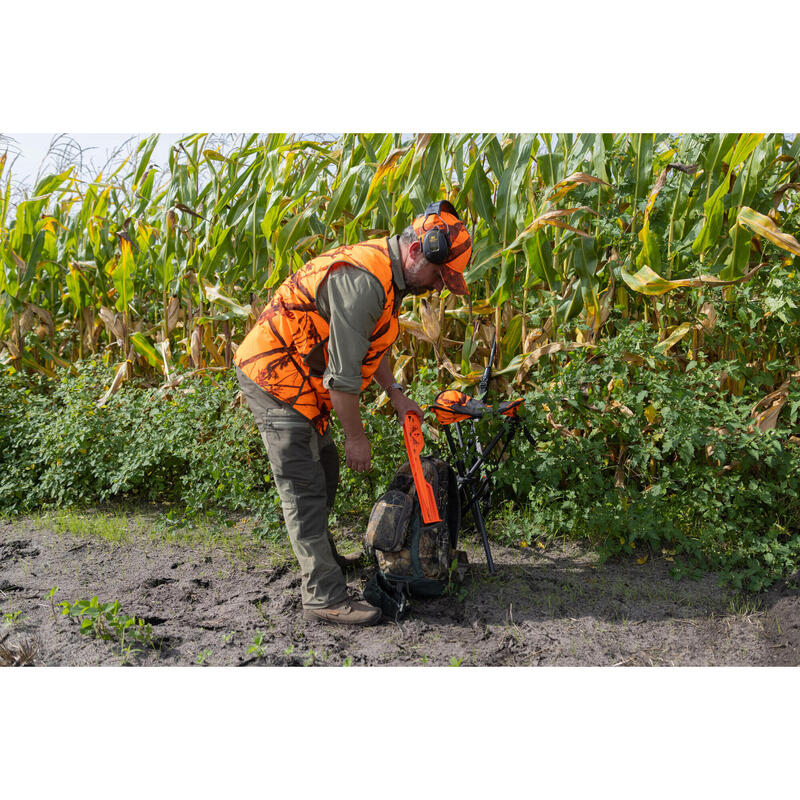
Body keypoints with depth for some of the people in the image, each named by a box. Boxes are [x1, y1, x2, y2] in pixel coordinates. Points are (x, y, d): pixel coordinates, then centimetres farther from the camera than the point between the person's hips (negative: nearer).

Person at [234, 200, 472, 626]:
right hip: (274, 378, -10)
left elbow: (372, 345, 19)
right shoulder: (362, 280, -27)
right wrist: (356, 437, -15)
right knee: (304, 488, -9)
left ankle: (320, 556, 38)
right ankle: (323, 597, -3)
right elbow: (342, 372, -25)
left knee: (324, 467, 20)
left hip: (294, 376, 11)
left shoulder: (387, 274, 7)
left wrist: (396, 395, 12)